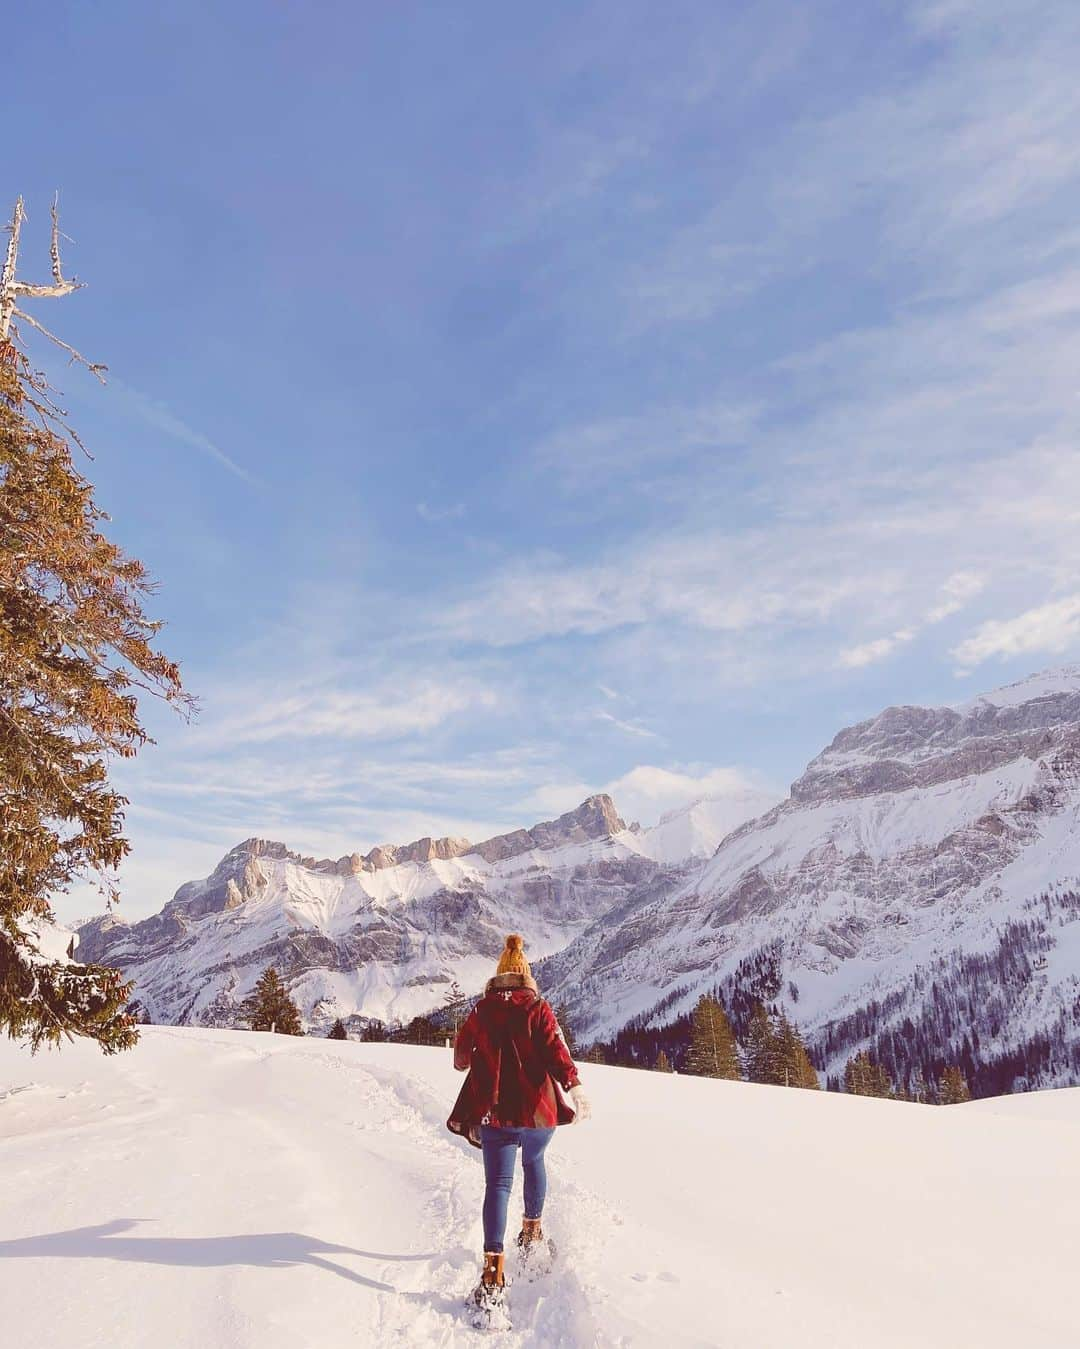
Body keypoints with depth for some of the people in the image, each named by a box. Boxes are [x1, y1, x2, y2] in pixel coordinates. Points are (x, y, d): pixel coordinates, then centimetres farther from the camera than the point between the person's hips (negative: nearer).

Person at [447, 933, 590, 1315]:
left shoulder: (480, 1011, 3)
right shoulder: (538, 1009, -3)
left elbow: (460, 1059, 14)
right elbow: (555, 1049, -16)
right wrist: (574, 1086, -14)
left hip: (494, 1112, 0)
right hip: (538, 1110, 0)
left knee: (498, 1185, 0)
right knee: (534, 1163, 29)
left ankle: (494, 1272, -13)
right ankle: (531, 1231, 39)